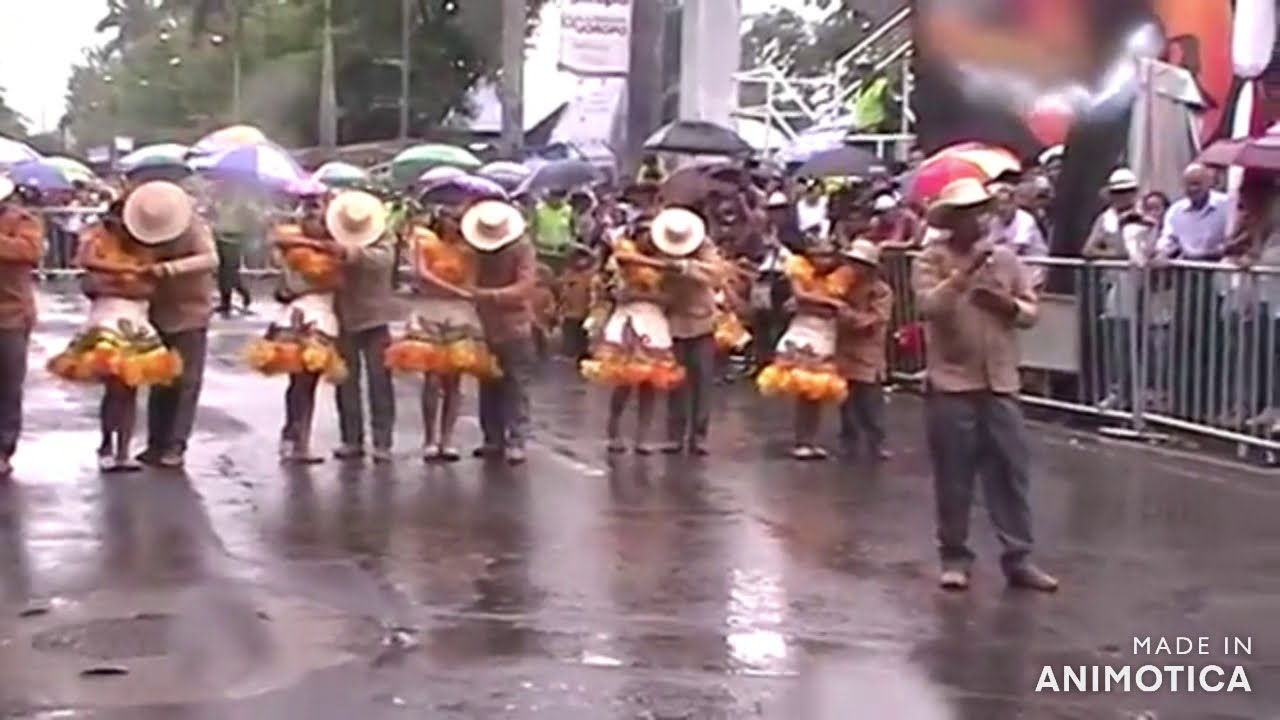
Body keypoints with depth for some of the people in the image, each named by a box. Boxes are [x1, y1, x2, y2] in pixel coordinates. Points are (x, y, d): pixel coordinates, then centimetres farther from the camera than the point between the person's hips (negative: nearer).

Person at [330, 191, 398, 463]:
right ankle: (351, 439, 14)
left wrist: (357, 251, -41)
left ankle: (382, 442, 1)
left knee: (379, 380, -2)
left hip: (374, 317, -2)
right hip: (343, 318, 2)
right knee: (347, 381, 6)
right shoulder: (333, 242, -2)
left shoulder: (383, 240, -6)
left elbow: (383, 259, -27)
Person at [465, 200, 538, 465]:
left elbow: (524, 288, -21)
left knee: (515, 388, -5)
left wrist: (490, 295, -28)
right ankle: (493, 439, 17)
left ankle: (516, 442, -5)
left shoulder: (523, 248, -13)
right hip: (485, 329, 5)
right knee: (488, 387, 9)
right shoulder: (477, 250, 1)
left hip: (515, 329, -5)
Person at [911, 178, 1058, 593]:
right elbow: (929, 306, -20)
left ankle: (1018, 557, 14)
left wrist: (1007, 304, -12)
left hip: (1000, 384, 4)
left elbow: (1031, 312, 9)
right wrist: (967, 271, -23)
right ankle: (955, 557, 17)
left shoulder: (1006, 257, 8)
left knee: (1011, 473, 6)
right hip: (951, 384, -3)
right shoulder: (932, 259, -4)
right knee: (954, 478, 5)